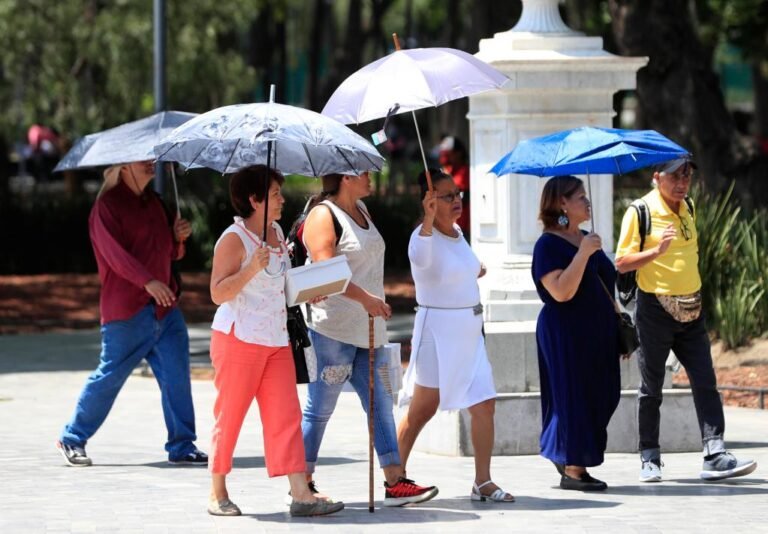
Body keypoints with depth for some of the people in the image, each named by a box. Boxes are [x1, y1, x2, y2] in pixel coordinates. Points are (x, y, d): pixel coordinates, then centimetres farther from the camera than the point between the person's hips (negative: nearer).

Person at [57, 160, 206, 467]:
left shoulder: (153, 202, 17)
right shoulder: (108, 205, -6)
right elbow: (115, 252, -19)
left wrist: (178, 237, 3)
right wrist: (148, 281, -30)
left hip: (164, 306, 7)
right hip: (127, 309, -7)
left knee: (177, 375, 0)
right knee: (110, 376, -2)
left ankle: (182, 447, 5)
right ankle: (72, 439, 13)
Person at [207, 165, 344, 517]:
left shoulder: (276, 233, 12)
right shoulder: (234, 239, -13)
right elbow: (218, 293, -18)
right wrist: (252, 268, -30)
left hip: (276, 340, 7)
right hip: (239, 339, -7)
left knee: (286, 415, -1)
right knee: (229, 416, 2)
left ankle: (301, 494, -6)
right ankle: (217, 494, 13)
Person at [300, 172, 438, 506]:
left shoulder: (360, 210, 17)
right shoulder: (323, 215, -11)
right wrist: (365, 298, -27)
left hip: (368, 328, 9)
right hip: (333, 328, -9)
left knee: (380, 403, 4)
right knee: (320, 407, -3)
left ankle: (395, 481, 4)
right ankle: (302, 482, 5)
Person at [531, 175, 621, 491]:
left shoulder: (585, 240, 14)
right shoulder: (548, 245, -13)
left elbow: (605, 283, 24)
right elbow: (562, 291, -25)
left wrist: (618, 322, 21)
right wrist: (583, 253, -26)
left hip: (597, 332, 9)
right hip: (566, 333, -9)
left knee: (600, 396, 9)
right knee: (574, 395, -6)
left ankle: (564, 457, 23)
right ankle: (572, 471, 0)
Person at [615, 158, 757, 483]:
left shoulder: (688, 208, 9)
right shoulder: (640, 212, -10)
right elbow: (622, 263, -12)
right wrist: (657, 250, -26)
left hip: (691, 310, 5)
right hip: (655, 308, -5)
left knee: (705, 382, -4)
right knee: (651, 388, 4)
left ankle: (715, 456, -9)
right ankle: (649, 459, 14)